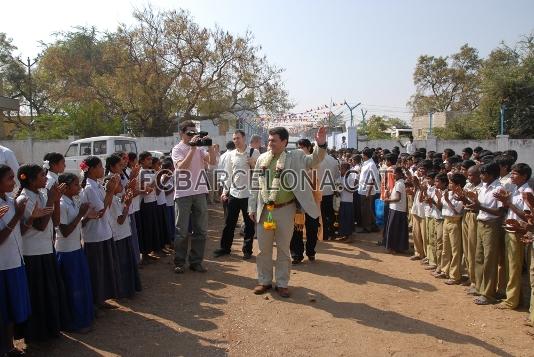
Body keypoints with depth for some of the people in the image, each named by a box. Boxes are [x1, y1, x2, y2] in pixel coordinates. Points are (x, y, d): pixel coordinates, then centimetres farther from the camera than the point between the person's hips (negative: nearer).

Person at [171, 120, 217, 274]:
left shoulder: (199, 149, 12)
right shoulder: (177, 149, -2)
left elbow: (212, 162, 2)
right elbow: (182, 166, -19)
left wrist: (210, 145, -8)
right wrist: (192, 148, -21)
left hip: (200, 193, 5)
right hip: (183, 194, -5)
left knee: (201, 230, 8)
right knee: (182, 231, 2)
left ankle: (196, 261, 20)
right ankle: (179, 262, 16)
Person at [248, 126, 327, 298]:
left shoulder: (295, 157, -1)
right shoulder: (262, 158, 6)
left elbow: (314, 160, -12)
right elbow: (255, 183, 9)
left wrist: (321, 145, -31)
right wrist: (252, 207, 7)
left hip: (285, 210, -3)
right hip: (264, 210, 3)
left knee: (283, 249, 9)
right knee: (264, 248, 11)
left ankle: (282, 283, 22)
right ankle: (264, 281, 27)